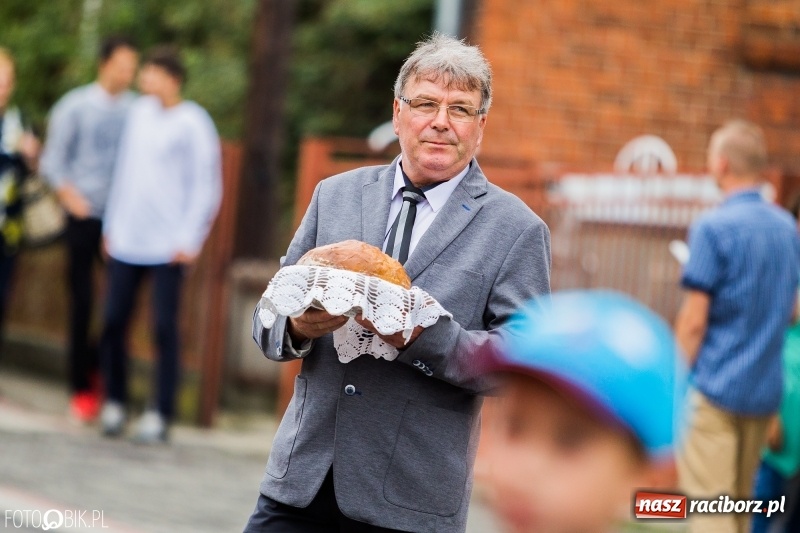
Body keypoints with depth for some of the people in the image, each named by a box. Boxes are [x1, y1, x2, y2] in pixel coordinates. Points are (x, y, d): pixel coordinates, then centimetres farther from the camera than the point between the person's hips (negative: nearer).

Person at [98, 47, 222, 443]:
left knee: (164, 327, -4)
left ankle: (161, 415, 1)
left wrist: (189, 239, -11)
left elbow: (207, 188, -6)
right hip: (126, 242, 5)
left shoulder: (193, 124, -5)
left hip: (167, 245, -5)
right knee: (114, 321, 2)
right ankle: (114, 403, 14)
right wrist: (111, 224, 16)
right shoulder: (140, 112, 12)